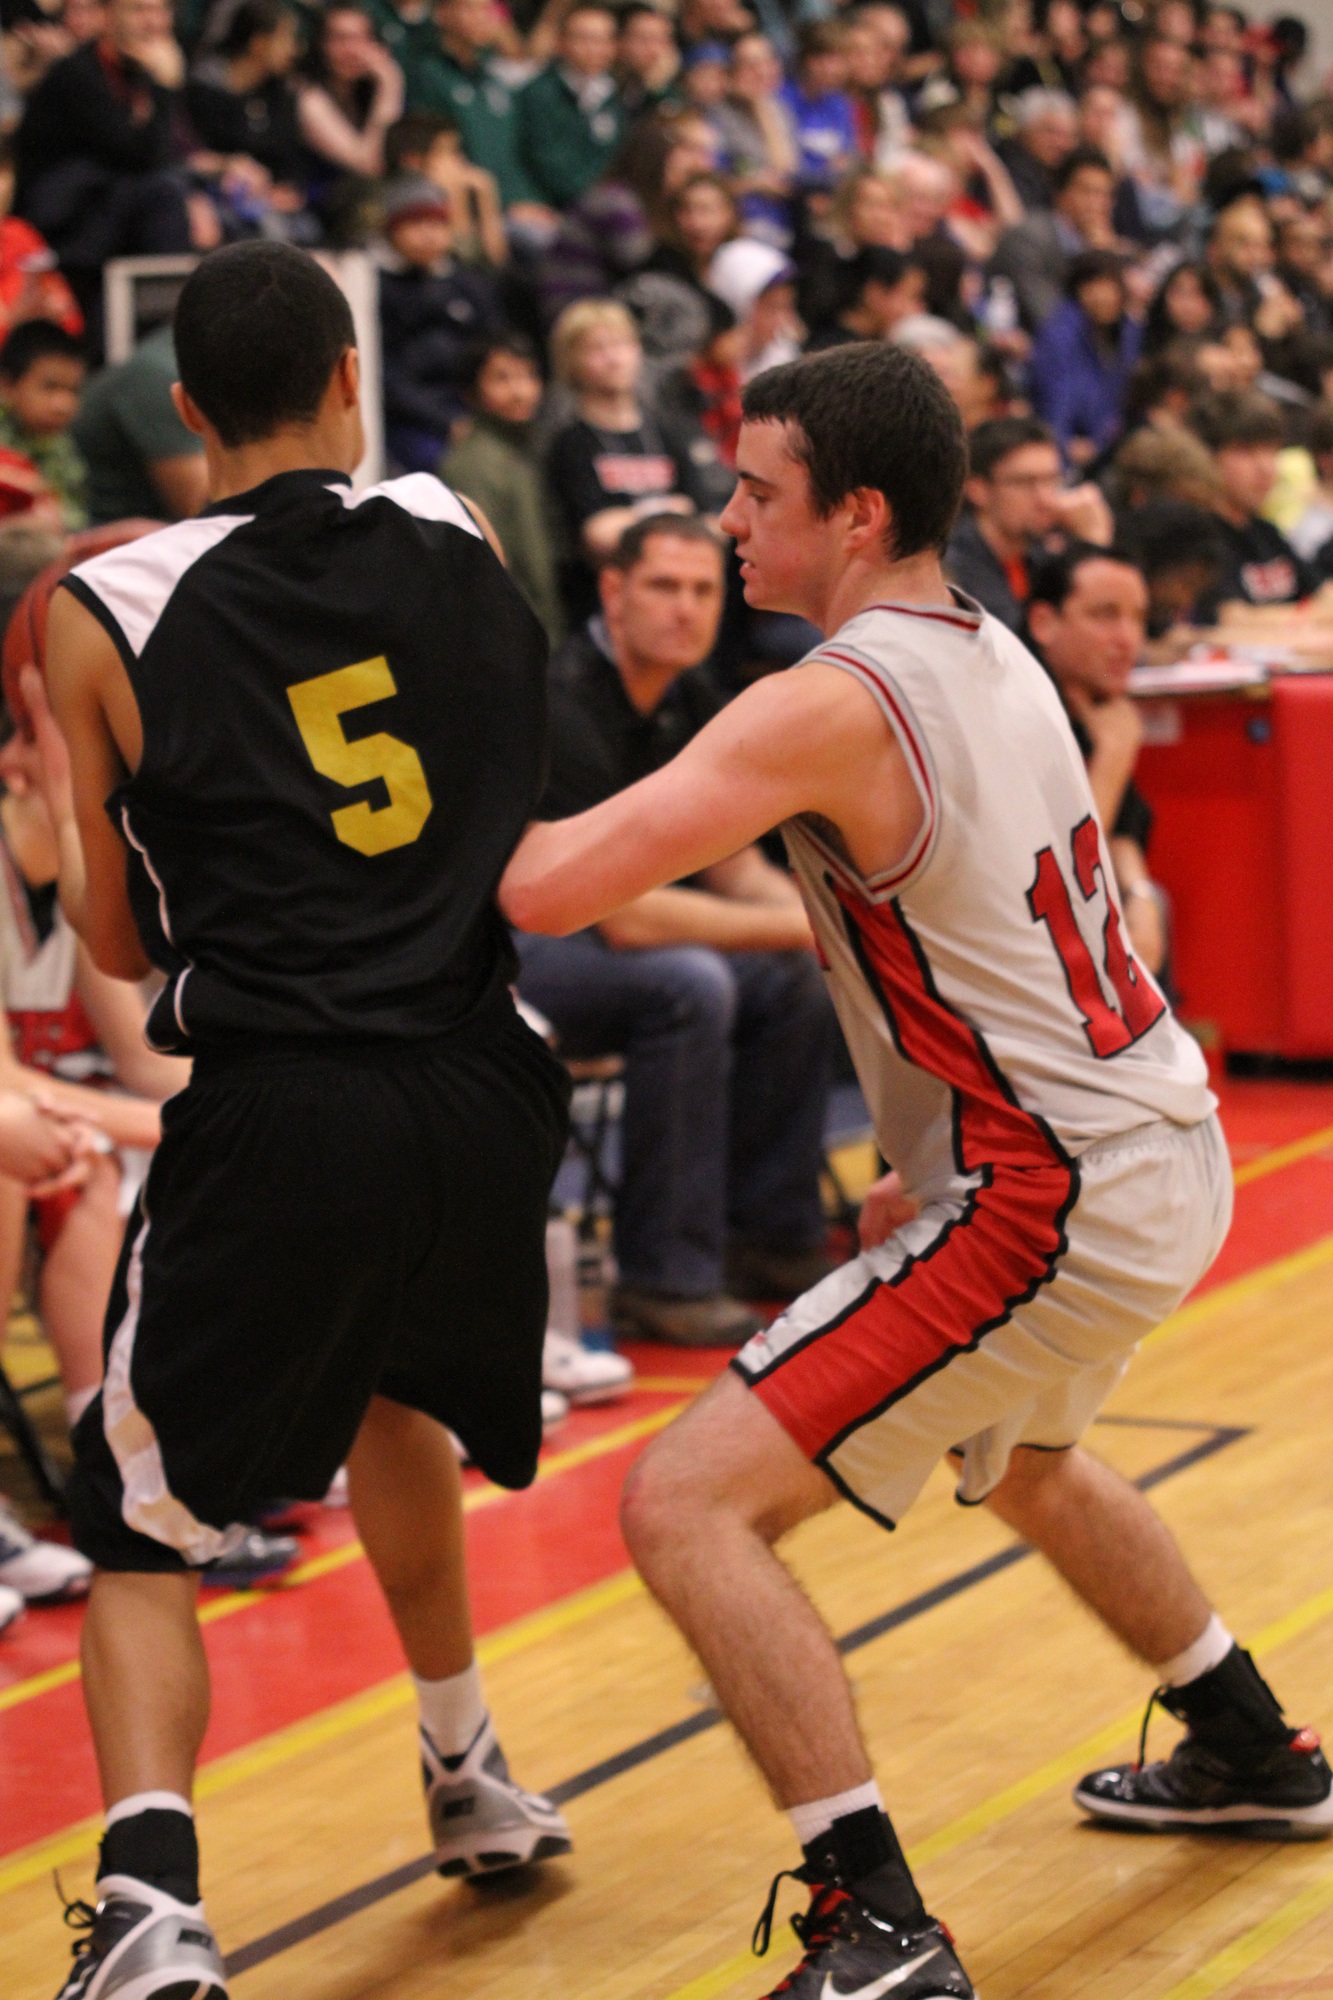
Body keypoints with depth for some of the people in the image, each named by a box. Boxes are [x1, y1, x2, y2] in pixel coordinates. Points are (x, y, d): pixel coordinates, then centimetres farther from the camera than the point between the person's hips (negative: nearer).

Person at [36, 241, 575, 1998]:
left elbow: (127, 944, 7)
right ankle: (469, 1782, 45)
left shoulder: (105, 614, -2)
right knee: (385, 1386, 34)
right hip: (491, 1088, 4)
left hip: (283, 1113, -4)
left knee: (140, 1539, 7)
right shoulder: (457, 537, 6)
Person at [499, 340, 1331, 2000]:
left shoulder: (832, 706, -20)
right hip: (1165, 1152, 10)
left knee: (689, 1501, -11)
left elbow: (549, 889, -25)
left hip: (1055, 1206, -9)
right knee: (1018, 1456, 37)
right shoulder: (992, 653, 7)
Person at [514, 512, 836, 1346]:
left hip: (581, 942, 10)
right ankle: (664, 1280, -24)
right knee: (687, 984, -31)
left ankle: (768, 1237, 8)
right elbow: (623, 914, -28)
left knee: (797, 984, -1)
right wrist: (797, 926, -21)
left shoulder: (692, 706, 5)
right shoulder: (563, 708, -24)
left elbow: (738, 872, 12)